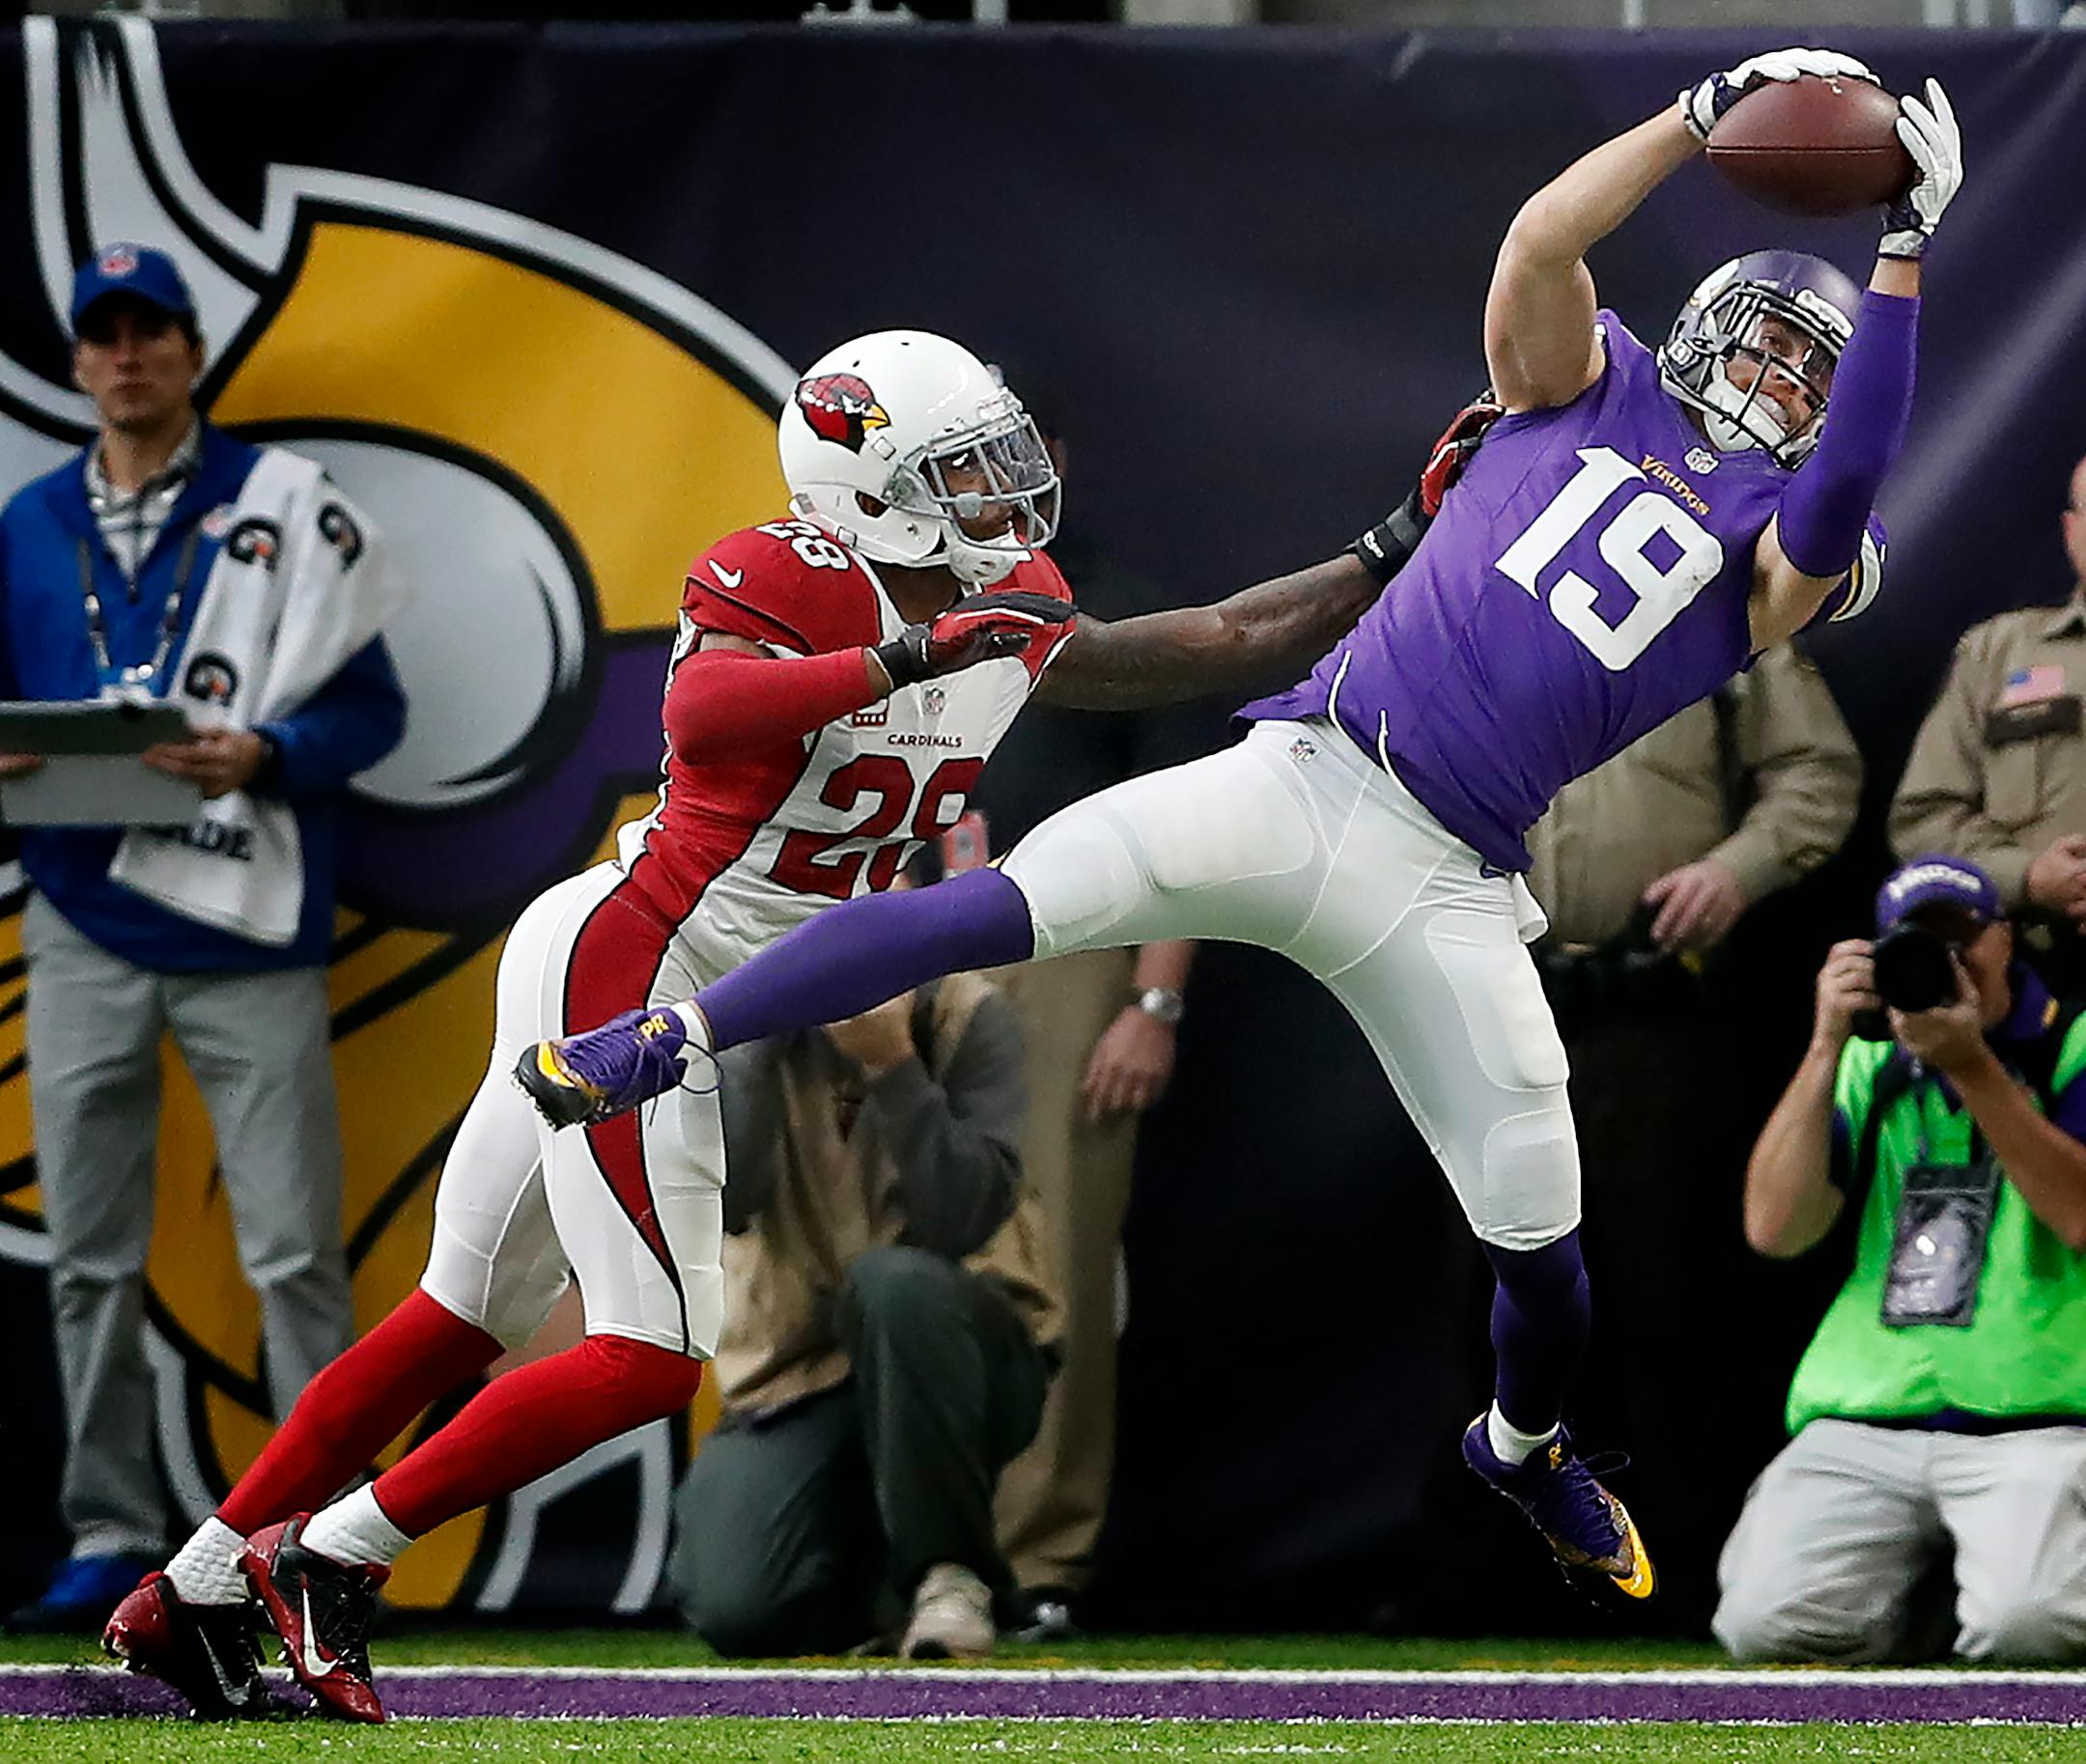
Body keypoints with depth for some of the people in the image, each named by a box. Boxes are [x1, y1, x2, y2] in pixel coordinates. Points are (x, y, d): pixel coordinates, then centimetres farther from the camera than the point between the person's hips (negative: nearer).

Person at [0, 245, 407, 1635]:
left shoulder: (285, 504, 0)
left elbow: (369, 706, -3)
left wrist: (262, 757, -21)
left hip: (249, 937, -4)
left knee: (294, 1251, -5)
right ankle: (112, 1537, 13)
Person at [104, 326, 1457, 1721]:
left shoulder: (1009, 614, 4)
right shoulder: (783, 586, -20)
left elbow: (1214, 651, 10)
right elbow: (702, 715, -40)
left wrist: (1392, 556, 5)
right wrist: (905, 656, -46)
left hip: (709, 1021, 9)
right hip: (623, 973, -9)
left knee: (465, 1321, 13)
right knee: (652, 1359, -10)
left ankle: (196, 1591, 20)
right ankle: (323, 1561, 0)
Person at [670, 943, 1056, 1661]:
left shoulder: (968, 1017, -10)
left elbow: (962, 1223, -22)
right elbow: (724, 1203, -20)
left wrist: (891, 1061, -30)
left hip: (962, 1352, -2)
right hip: (797, 1371, 2)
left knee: (892, 1281, -37)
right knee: (739, 1614, -22)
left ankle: (950, 1572, -18)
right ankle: (870, 1562, 15)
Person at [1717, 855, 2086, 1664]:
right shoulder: (1869, 1066, 16)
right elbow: (1775, 1229, 2)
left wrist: (1970, 1066, -16)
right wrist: (1826, 1045, -5)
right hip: (1862, 1425, 4)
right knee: (1767, 1622, -19)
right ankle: (1909, 1579, 14)